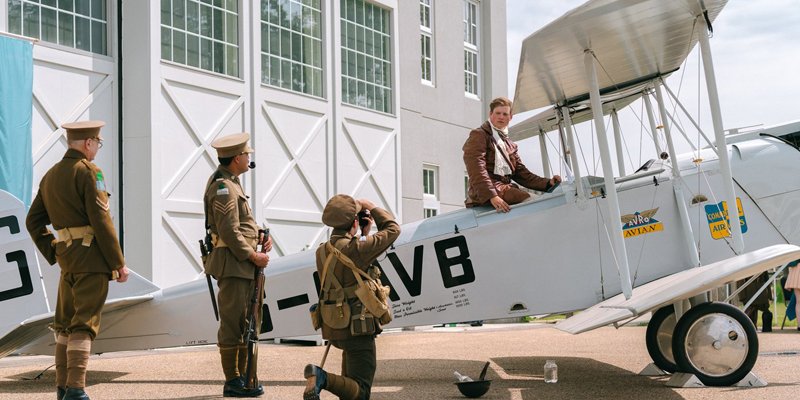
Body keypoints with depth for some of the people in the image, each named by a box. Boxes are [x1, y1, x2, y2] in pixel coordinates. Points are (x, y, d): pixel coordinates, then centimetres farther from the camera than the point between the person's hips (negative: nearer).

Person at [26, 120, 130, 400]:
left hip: (66, 256, 8)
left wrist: (53, 256, 17)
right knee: (84, 324, -9)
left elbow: (33, 221, 16)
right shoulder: (88, 172, -10)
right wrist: (119, 262, -12)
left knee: (65, 322, 15)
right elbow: (101, 220, -16)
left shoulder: (50, 176, 15)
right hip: (92, 255, -8)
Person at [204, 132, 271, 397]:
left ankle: (241, 378, 20)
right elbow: (230, 231, -20)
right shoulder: (223, 187, -14)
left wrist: (261, 235, 6)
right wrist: (254, 256, -15)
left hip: (243, 265, 11)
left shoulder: (230, 183, 19)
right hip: (232, 263, -11)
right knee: (232, 323, -5)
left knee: (244, 323, 14)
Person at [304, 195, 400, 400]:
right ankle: (323, 378, -26)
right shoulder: (356, 249, -19)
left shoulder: (322, 252, 3)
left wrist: (364, 234, 18)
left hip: (333, 328, 8)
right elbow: (393, 229, -6)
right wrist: (371, 207, 5)